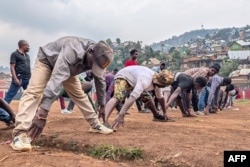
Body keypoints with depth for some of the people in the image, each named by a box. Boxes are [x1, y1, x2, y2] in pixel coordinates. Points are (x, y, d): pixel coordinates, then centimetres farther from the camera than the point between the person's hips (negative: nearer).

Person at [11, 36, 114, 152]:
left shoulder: (97, 57, -20)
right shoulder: (72, 51, -44)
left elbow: (100, 81, -3)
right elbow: (56, 79, -54)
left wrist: (102, 105, 3)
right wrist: (42, 113, -60)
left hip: (67, 67, 6)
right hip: (47, 60, -6)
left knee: (79, 94, 6)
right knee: (34, 92, -24)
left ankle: (95, 124, 17)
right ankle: (20, 134, -31)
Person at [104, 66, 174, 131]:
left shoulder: (158, 83, -13)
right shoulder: (145, 80, -40)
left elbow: (160, 97, 5)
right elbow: (133, 97, -50)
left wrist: (164, 113, 14)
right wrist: (121, 115, -58)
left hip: (134, 81, 8)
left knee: (148, 98, 6)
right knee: (118, 97, -35)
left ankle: (156, 115, 33)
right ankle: (104, 121, -53)